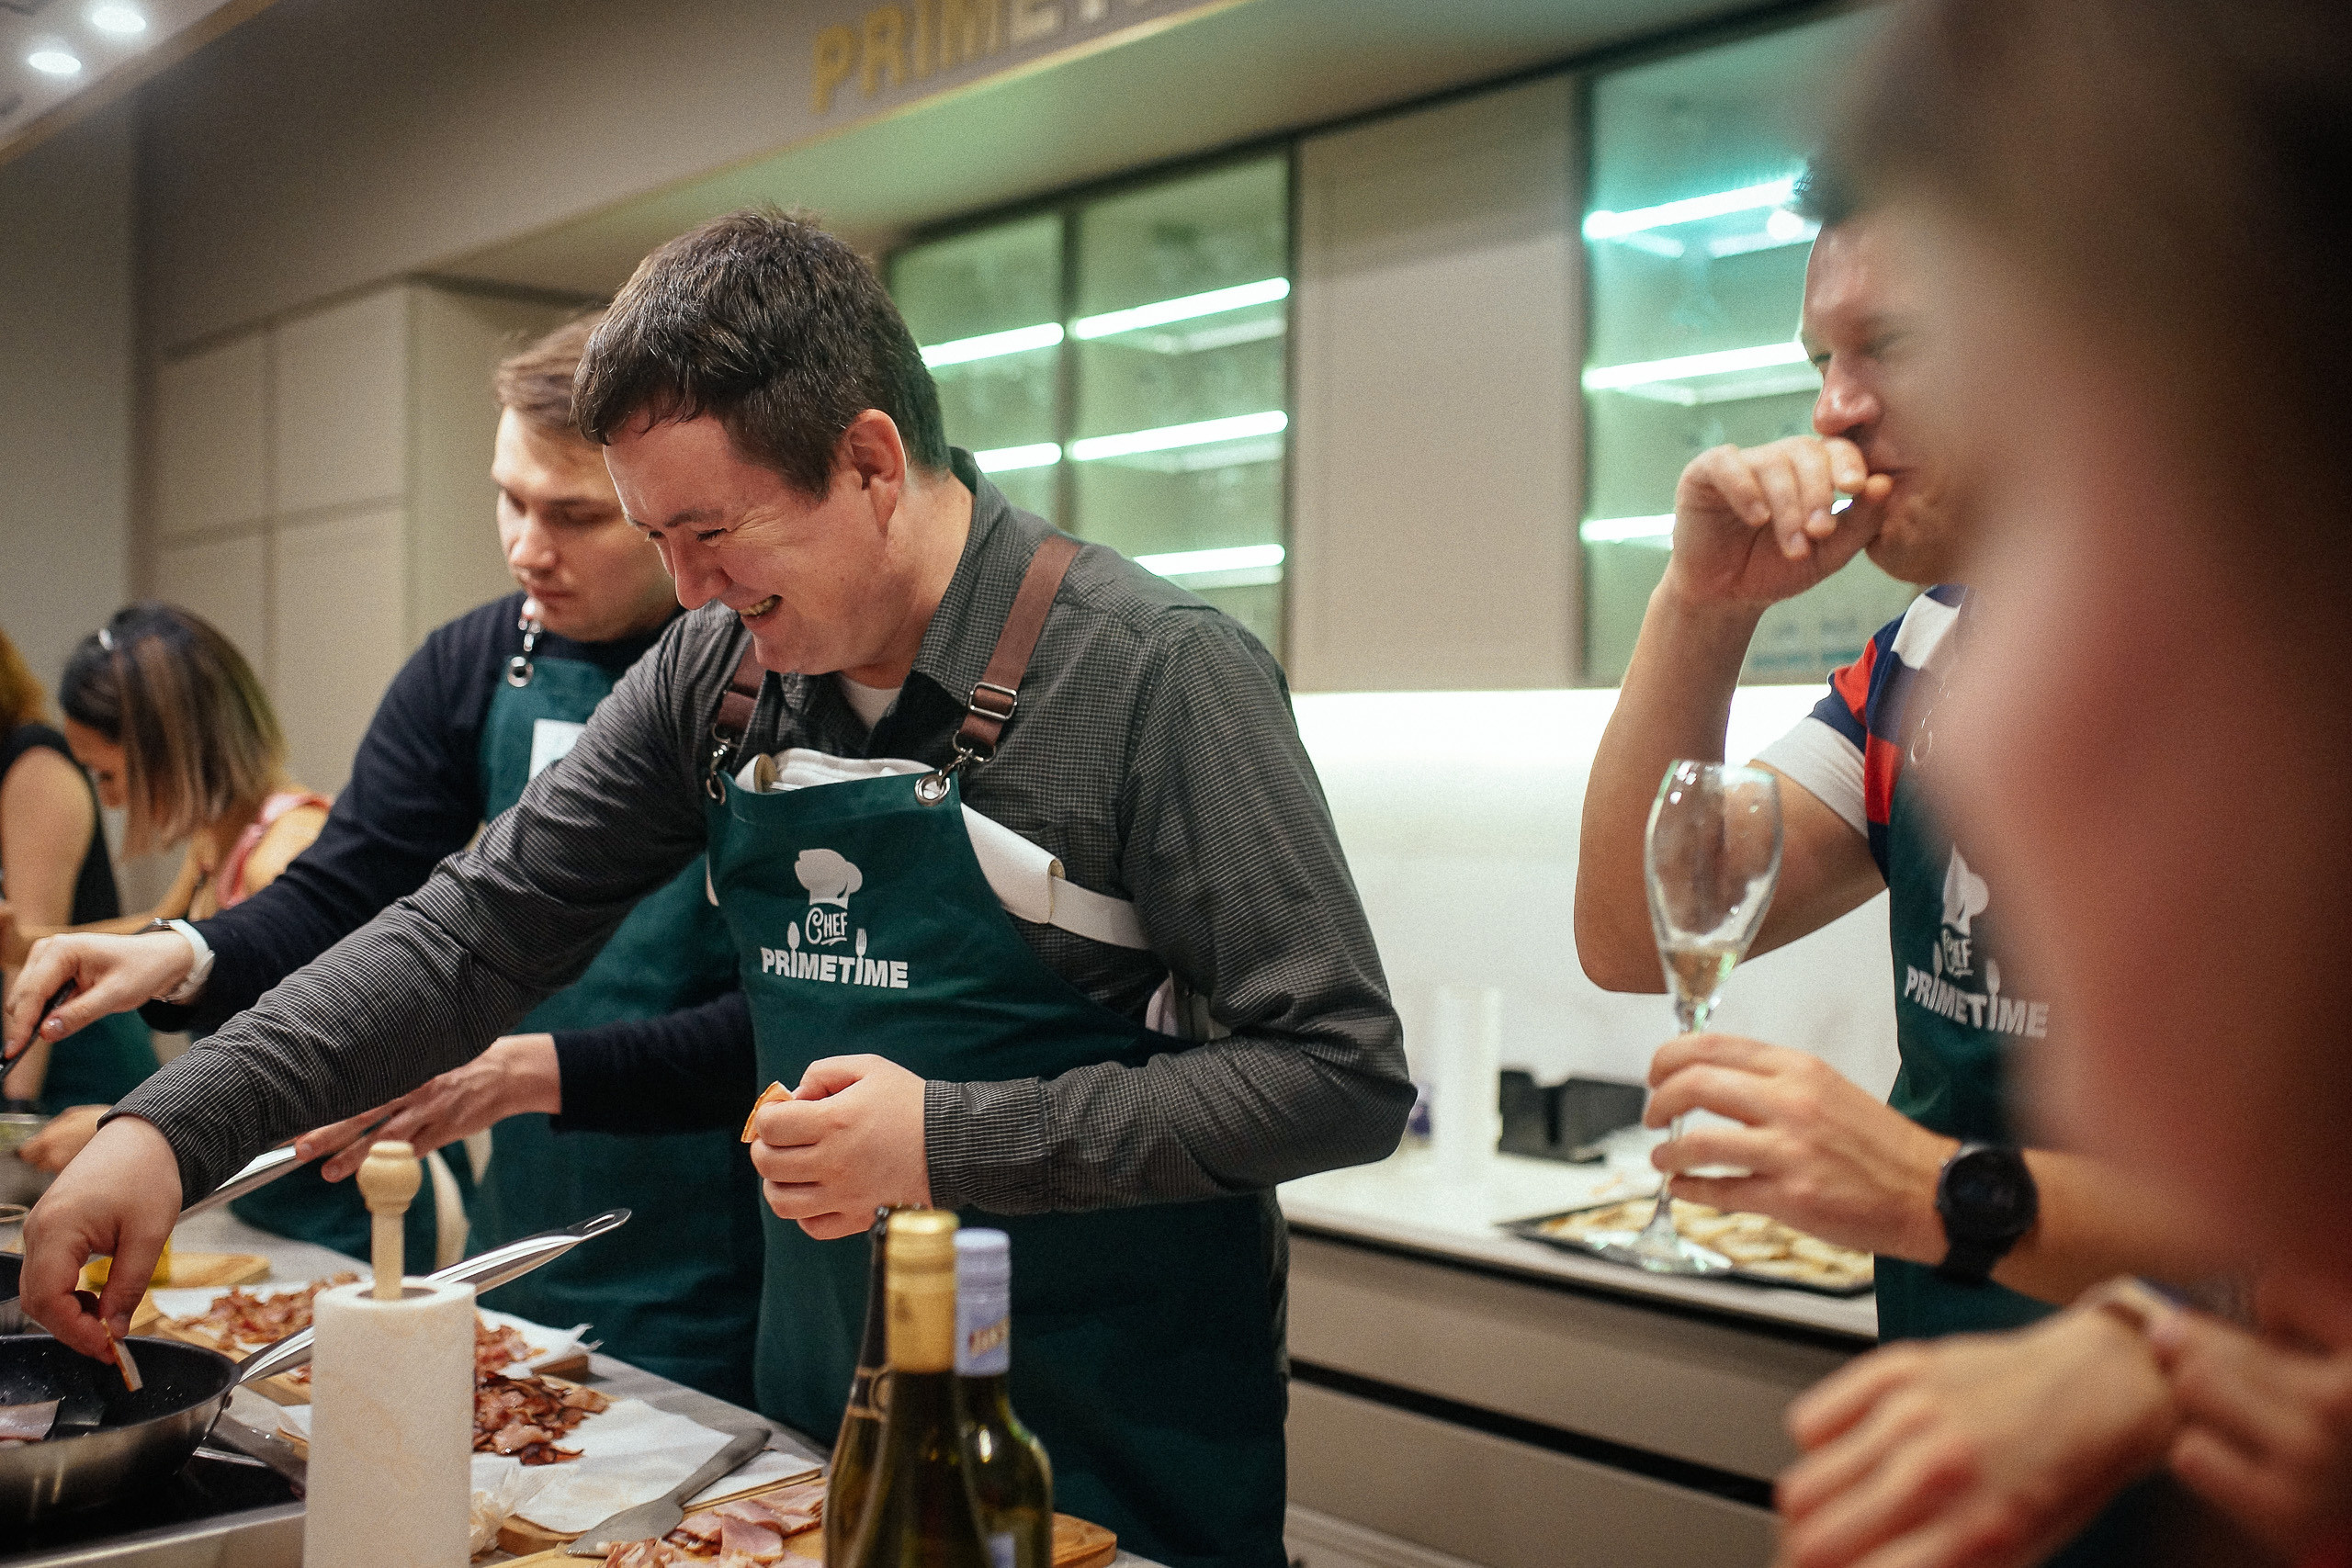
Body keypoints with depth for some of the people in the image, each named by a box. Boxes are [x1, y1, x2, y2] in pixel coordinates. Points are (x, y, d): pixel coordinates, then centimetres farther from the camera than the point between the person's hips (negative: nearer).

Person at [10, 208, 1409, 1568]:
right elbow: (485, 929, 3)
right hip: (820, 1408, 5)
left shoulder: (1160, 673, -19)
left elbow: (1345, 1075, -19)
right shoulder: (717, 674, -2)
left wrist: (952, 1143, -24)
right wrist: (174, 1129, -8)